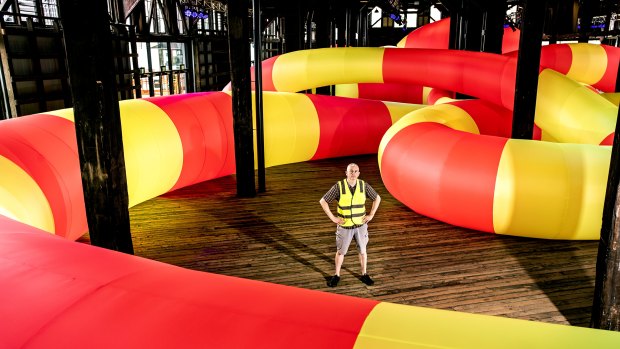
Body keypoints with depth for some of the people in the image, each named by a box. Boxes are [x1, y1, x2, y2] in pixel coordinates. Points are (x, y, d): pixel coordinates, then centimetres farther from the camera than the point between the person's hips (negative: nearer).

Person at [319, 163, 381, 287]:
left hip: (360, 225, 2)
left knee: (362, 251, 13)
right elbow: (323, 201, -12)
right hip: (345, 226, -2)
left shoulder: (364, 186, -9)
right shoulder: (338, 187, -16)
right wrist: (333, 218, -14)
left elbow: (377, 198, 5)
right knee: (340, 252, 11)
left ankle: (364, 275, 32)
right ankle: (336, 276, 28)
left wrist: (371, 215, -2)